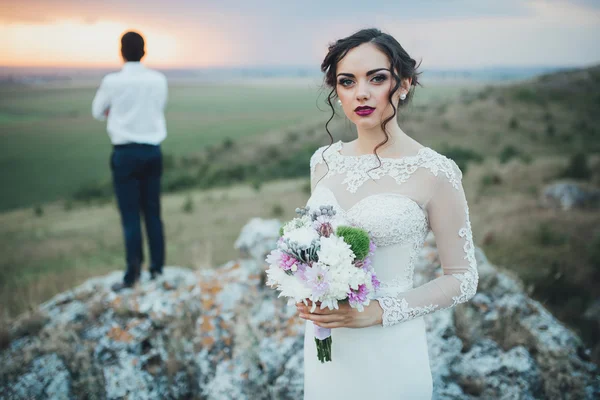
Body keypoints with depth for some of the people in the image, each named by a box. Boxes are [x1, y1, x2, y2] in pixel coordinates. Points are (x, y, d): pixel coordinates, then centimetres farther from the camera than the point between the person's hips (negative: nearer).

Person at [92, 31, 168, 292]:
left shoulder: (112, 82, -9)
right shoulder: (159, 80, 0)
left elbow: (97, 112, 8)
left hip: (125, 152, -3)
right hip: (152, 151, 3)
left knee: (130, 214, 0)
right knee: (153, 213, 9)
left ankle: (133, 273, -2)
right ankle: (157, 269, 14)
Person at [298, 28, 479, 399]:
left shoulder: (435, 172, -14)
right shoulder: (324, 160, 1)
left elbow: (463, 278, -9)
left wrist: (378, 312, -18)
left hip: (388, 350, -4)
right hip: (323, 343, 5)